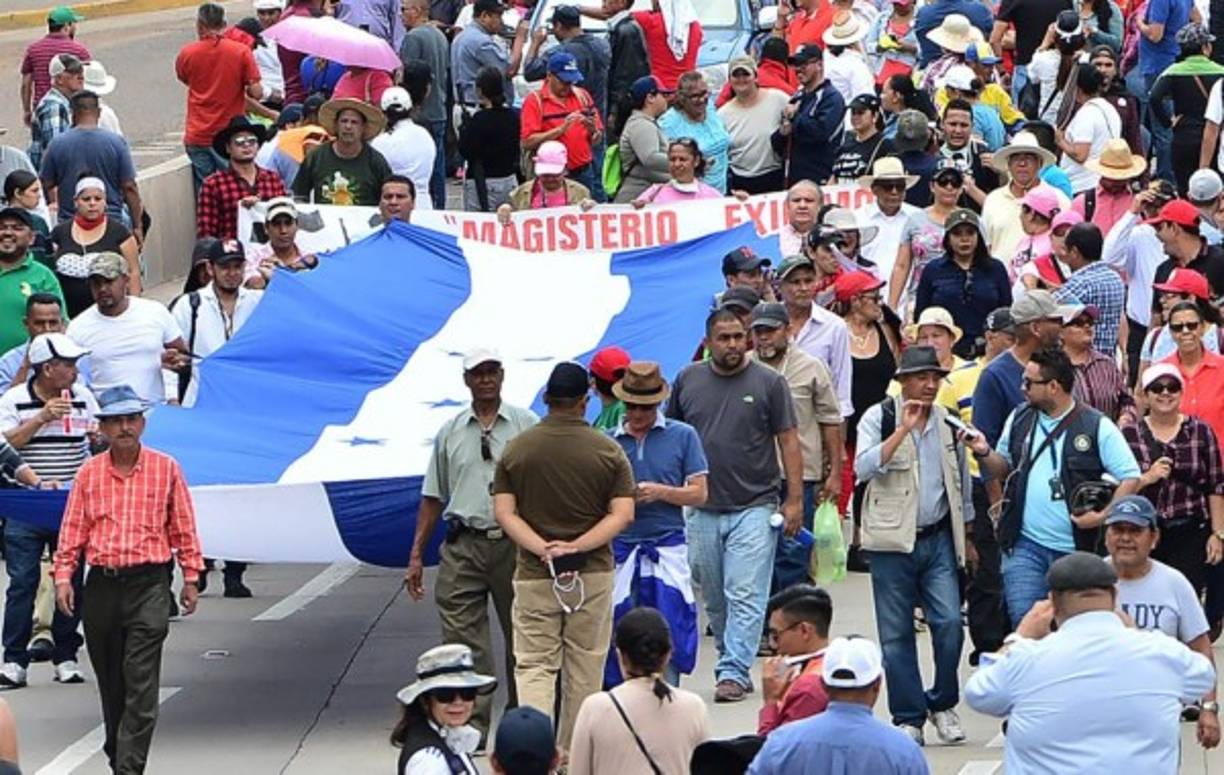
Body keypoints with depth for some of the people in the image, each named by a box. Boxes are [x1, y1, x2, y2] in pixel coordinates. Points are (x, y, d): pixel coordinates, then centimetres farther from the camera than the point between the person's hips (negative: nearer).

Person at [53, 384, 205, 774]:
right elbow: (72, 530, 8)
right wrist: (63, 577, 0)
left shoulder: (166, 469, 2)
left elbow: (183, 528, 6)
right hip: (101, 585, 3)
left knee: (141, 684, -10)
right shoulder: (89, 474, 7)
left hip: (148, 584, -3)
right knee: (110, 681, 11)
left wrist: (190, 578, 5)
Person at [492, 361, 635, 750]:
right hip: (593, 573, 0)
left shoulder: (517, 449, 0)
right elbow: (623, 514, -10)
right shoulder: (608, 451, -3)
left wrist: (542, 548, -13)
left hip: (533, 573, 0)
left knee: (533, 666, 1)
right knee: (584, 670, 11)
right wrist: (577, 546, -15)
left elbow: (503, 512, -6)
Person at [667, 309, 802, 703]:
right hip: (703, 509, 3)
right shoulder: (688, 381, 7)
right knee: (714, 599, 9)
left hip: (754, 507, -3)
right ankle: (733, 664, 19)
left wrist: (794, 499, -5)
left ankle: (733, 672, -10)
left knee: (745, 597, -9)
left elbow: (788, 441, 1)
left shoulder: (768, 383, 0)